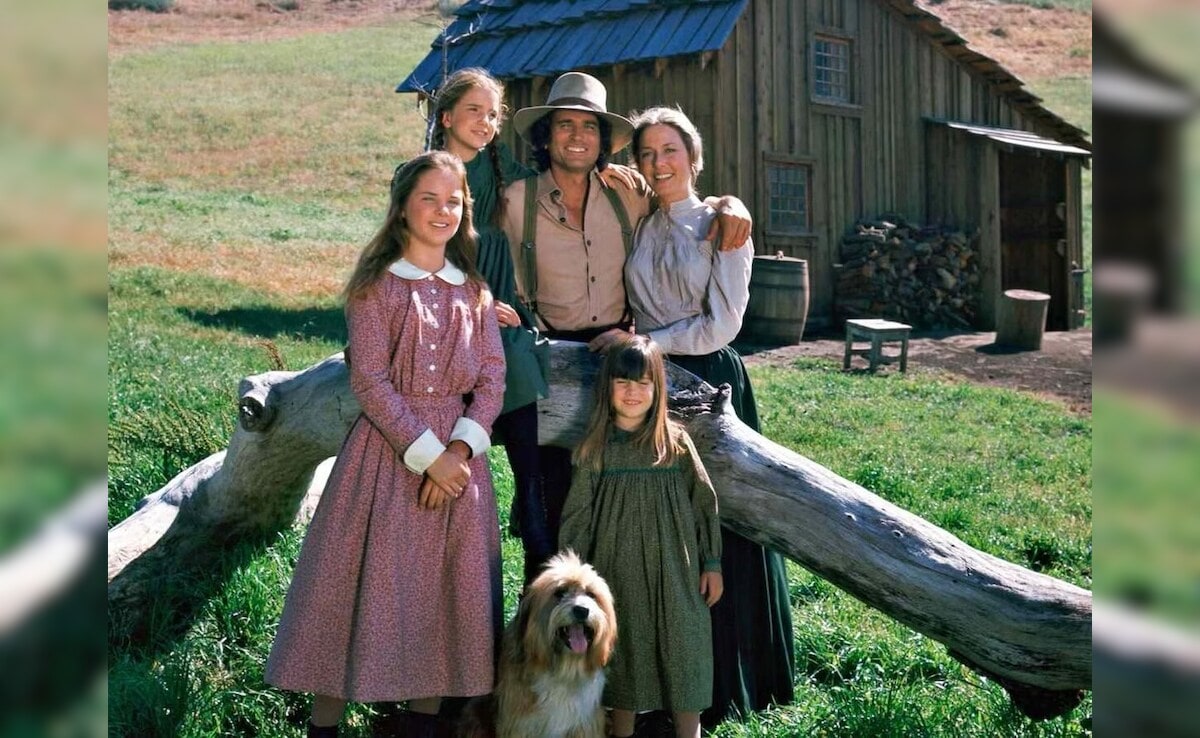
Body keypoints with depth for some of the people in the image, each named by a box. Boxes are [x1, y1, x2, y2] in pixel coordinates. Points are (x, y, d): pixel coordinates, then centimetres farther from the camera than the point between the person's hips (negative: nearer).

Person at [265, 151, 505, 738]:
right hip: (387, 450, -4)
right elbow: (370, 382, -10)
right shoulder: (377, 286, -3)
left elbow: (492, 381, 4)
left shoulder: (475, 291, 10)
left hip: (458, 453, 4)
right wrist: (427, 454, -16)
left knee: (447, 589, 7)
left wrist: (460, 449, -11)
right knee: (366, 584, 0)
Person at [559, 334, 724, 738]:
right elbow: (577, 517, 1)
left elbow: (704, 503, 2)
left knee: (682, 649, 4)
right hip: (618, 571, 0)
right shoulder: (595, 448, -2)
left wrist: (712, 564, 2)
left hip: (674, 568, 0)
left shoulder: (676, 442, -2)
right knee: (622, 650, 10)